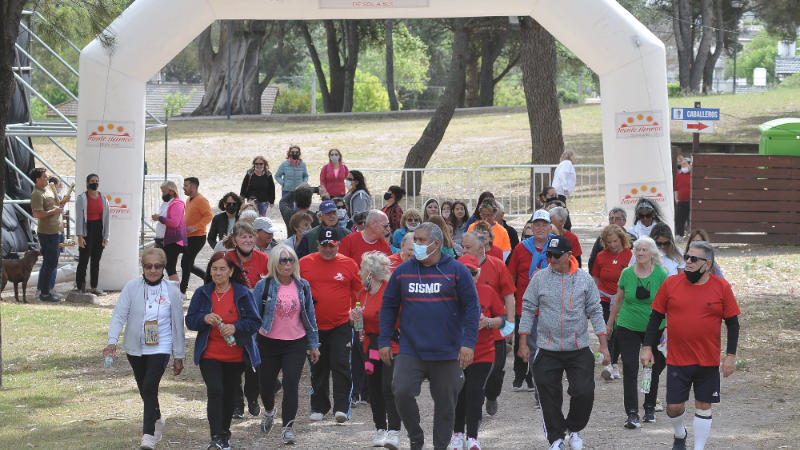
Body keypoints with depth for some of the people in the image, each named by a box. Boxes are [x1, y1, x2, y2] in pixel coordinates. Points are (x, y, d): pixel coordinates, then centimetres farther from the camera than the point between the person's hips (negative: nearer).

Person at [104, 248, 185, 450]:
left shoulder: (172, 291, -3)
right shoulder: (132, 287, -3)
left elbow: (177, 325, 3)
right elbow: (119, 314, -9)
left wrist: (179, 356, 6)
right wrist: (112, 341, -24)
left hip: (161, 348, -3)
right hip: (135, 348, 3)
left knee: (150, 386, -19)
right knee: (144, 389, 15)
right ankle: (157, 420, 42)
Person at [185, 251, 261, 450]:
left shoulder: (243, 293, -2)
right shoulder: (202, 293, 3)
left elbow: (255, 322, -1)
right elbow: (190, 321, 4)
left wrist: (235, 327, -19)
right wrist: (204, 319, -18)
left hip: (235, 355, 1)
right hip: (209, 355, -1)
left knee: (229, 395, 12)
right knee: (214, 391, -17)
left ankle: (225, 434, 31)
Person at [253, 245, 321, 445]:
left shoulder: (302, 286, 3)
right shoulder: (263, 286, -5)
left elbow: (310, 316, 10)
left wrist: (314, 345, 10)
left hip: (296, 345, 0)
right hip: (269, 344, 0)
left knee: (291, 384, -13)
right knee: (266, 384, 11)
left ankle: (287, 428, -11)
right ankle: (269, 410, 44)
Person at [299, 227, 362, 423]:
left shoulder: (349, 264, 2)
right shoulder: (304, 263, 3)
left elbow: (360, 291, 9)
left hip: (341, 325, -2)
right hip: (314, 325, 2)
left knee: (341, 366, -9)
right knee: (318, 369, 10)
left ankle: (341, 408, -7)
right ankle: (319, 407, 21)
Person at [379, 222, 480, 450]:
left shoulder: (456, 271, -1)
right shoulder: (402, 271, 6)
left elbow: (472, 307, -1)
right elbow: (389, 306, 13)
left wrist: (468, 343, -10)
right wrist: (385, 341, 6)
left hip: (447, 352, -1)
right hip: (410, 351, 1)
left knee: (445, 403, 5)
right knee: (402, 392, -17)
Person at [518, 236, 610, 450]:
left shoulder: (584, 279, 2)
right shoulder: (540, 278, 1)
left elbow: (595, 312, 6)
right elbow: (528, 310, 5)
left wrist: (603, 345, 2)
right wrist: (523, 343, 1)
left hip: (579, 350, 0)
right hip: (548, 350, 0)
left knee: (584, 393, -6)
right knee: (550, 398, 1)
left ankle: (574, 429, 19)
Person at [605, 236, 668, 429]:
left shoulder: (661, 275, -6)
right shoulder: (627, 274, -1)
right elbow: (618, 299, 12)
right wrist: (610, 323, 18)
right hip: (628, 327, 1)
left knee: (653, 369, 9)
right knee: (630, 369, -8)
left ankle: (650, 408, 29)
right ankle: (632, 414, -9)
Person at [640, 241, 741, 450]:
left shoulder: (721, 288, -3)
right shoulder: (671, 284, -1)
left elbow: (733, 323, 1)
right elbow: (655, 317, 6)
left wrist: (731, 355, -5)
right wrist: (647, 347, 1)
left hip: (708, 361, -1)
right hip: (677, 360, 1)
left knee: (704, 406, 4)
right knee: (674, 406, 4)